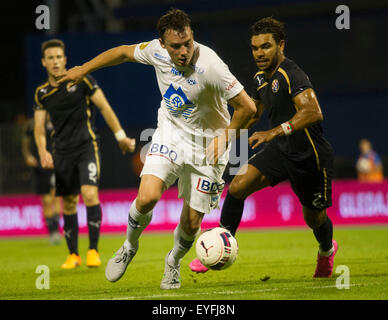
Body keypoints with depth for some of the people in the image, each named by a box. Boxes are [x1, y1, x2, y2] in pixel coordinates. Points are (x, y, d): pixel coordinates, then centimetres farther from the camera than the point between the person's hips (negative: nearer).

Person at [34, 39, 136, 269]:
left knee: (90, 194, -20)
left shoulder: (81, 80, -3)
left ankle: (94, 250, -13)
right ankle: (73, 255, 17)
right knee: (68, 203, 6)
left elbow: (104, 107, 0)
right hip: (62, 152, 4)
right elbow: (39, 127, 9)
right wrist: (43, 152, -9)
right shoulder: (42, 93, 7)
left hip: (86, 146, -4)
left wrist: (121, 136, -1)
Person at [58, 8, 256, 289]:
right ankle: (129, 247, 11)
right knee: (147, 197, -20)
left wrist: (224, 140, -13)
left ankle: (174, 262, 35)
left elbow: (247, 108, -22)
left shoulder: (210, 67, -30)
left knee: (191, 222, 1)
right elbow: (124, 52, 9)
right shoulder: (156, 51, -13)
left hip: (206, 144, -3)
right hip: (170, 132, 3)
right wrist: (84, 69, 16)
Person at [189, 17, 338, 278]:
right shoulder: (261, 78, 3)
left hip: (310, 157, -6)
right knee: (237, 187, -14)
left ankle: (327, 250, 46)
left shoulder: (292, 75, -25)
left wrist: (275, 132, -46)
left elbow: (313, 112, -40)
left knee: (314, 218, 11)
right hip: (280, 149, 6)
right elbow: (252, 112, 22)